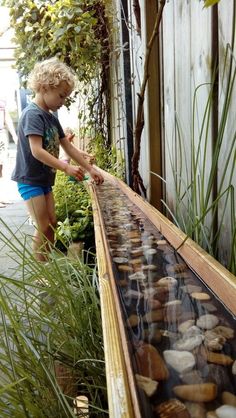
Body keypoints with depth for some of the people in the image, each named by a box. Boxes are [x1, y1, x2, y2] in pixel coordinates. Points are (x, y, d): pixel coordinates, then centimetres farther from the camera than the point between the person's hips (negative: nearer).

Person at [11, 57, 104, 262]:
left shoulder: (52, 118, 10)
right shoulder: (32, 114, -18)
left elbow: (69, 147, 12)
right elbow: (37, 151, -27)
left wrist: (90, 169, 8)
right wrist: (67, 168, -30)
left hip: (44, 180, 9)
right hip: (30, 180, -9)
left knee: (52, 225, 12)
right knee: (43, 228, -6)